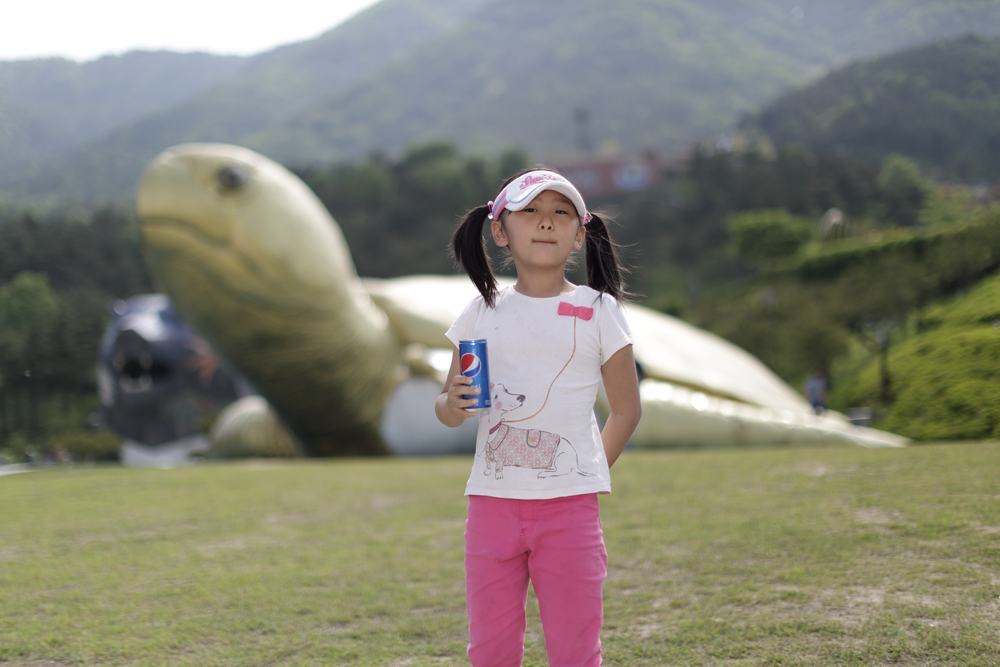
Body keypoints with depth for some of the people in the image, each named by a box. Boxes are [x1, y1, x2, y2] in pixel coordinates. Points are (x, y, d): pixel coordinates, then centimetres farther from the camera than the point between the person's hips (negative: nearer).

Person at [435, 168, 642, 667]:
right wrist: (452, 405, -11)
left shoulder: (597, 310, 2)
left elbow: (626, 409, 7)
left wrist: (588, 475, 0)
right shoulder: (483, 312, 7)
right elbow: (447, 407, 12)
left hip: (569, 506, -2)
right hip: (492, 501, 2)